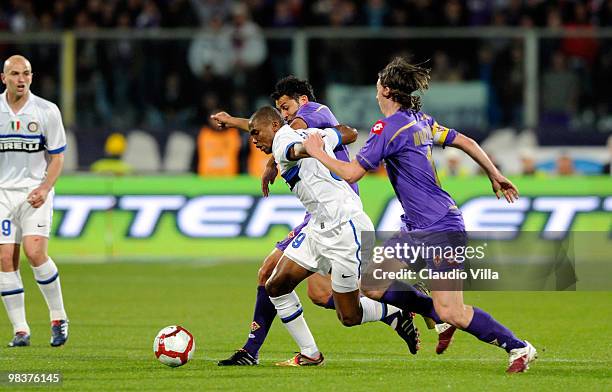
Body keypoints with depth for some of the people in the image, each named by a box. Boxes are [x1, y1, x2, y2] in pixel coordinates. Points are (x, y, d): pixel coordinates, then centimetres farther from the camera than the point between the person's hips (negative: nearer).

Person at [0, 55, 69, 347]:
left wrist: (44, 189, -12)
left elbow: (57, 157, 2)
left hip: (35, 191, -2)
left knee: (35, 252, -19)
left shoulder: (47, 111, -2)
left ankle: (58, 317, -2)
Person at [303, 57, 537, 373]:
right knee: (372, 285, 6)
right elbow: (465, 142, 15)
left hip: (440, 228, -9)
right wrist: (495, 175, 26)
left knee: (451, 313, -12)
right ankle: (440, 316, 15)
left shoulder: (388, 128, -16)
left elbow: (351, 173, -17)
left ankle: (519, 347, 0)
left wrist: (317, 152, -1)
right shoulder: (420, 120, 10)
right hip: (417, 229, 9)